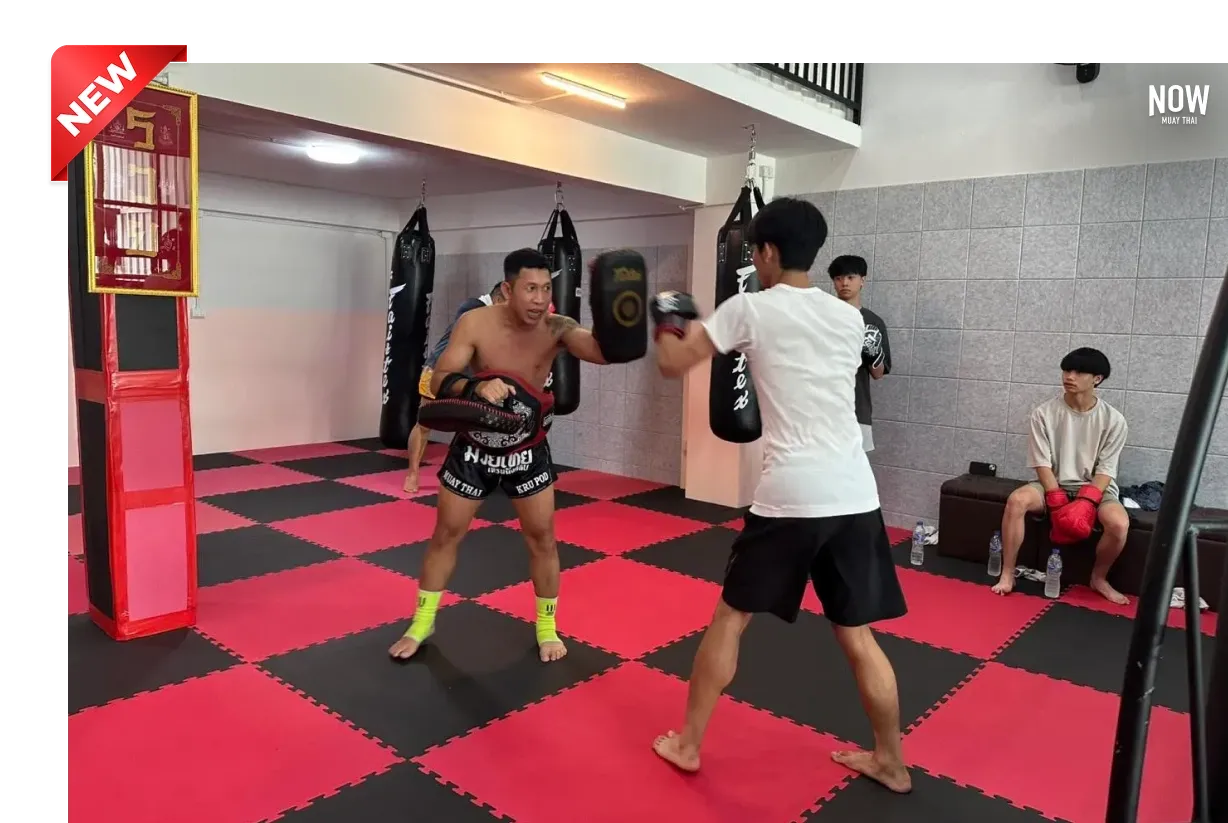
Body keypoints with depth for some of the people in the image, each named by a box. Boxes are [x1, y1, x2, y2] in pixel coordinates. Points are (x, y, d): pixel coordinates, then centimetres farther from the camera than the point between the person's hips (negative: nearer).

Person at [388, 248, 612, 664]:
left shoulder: (556, 328, -19)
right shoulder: (474, 323, -19)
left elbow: (603, 350, -34)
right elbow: (439, 381, -23)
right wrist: (475, 387, -44)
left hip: (528, 451, 0)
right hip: (474, 447, 0)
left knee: (542, 537, 5)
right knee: (446, 534, 10)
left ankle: (547, 628, 26)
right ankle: (422, 622, 29)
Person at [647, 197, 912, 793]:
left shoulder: (751, 308, -2)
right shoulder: (849, 318, 13)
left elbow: (673, 364, 5)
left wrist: (667, 324, 27)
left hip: (790, 496, -5)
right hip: (855, 495, 5)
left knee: (731, 617, 14)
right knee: (857, 635, 19)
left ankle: (688, 744, 26)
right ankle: (891, 763, 32)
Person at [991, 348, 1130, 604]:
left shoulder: (1113, 420, -7)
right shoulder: (1043, 413, -8)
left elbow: (1105, 470, -8)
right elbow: (1042, 464, -9)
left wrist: (1085, 504, -23)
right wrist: (1059, 505, -19)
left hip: (1095, 488, 0)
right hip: (1053, 485, 0)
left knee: (1119, 523, -31)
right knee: (1016, 500, -31)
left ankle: (1099, 578, -1)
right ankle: (1007, 574, -19)